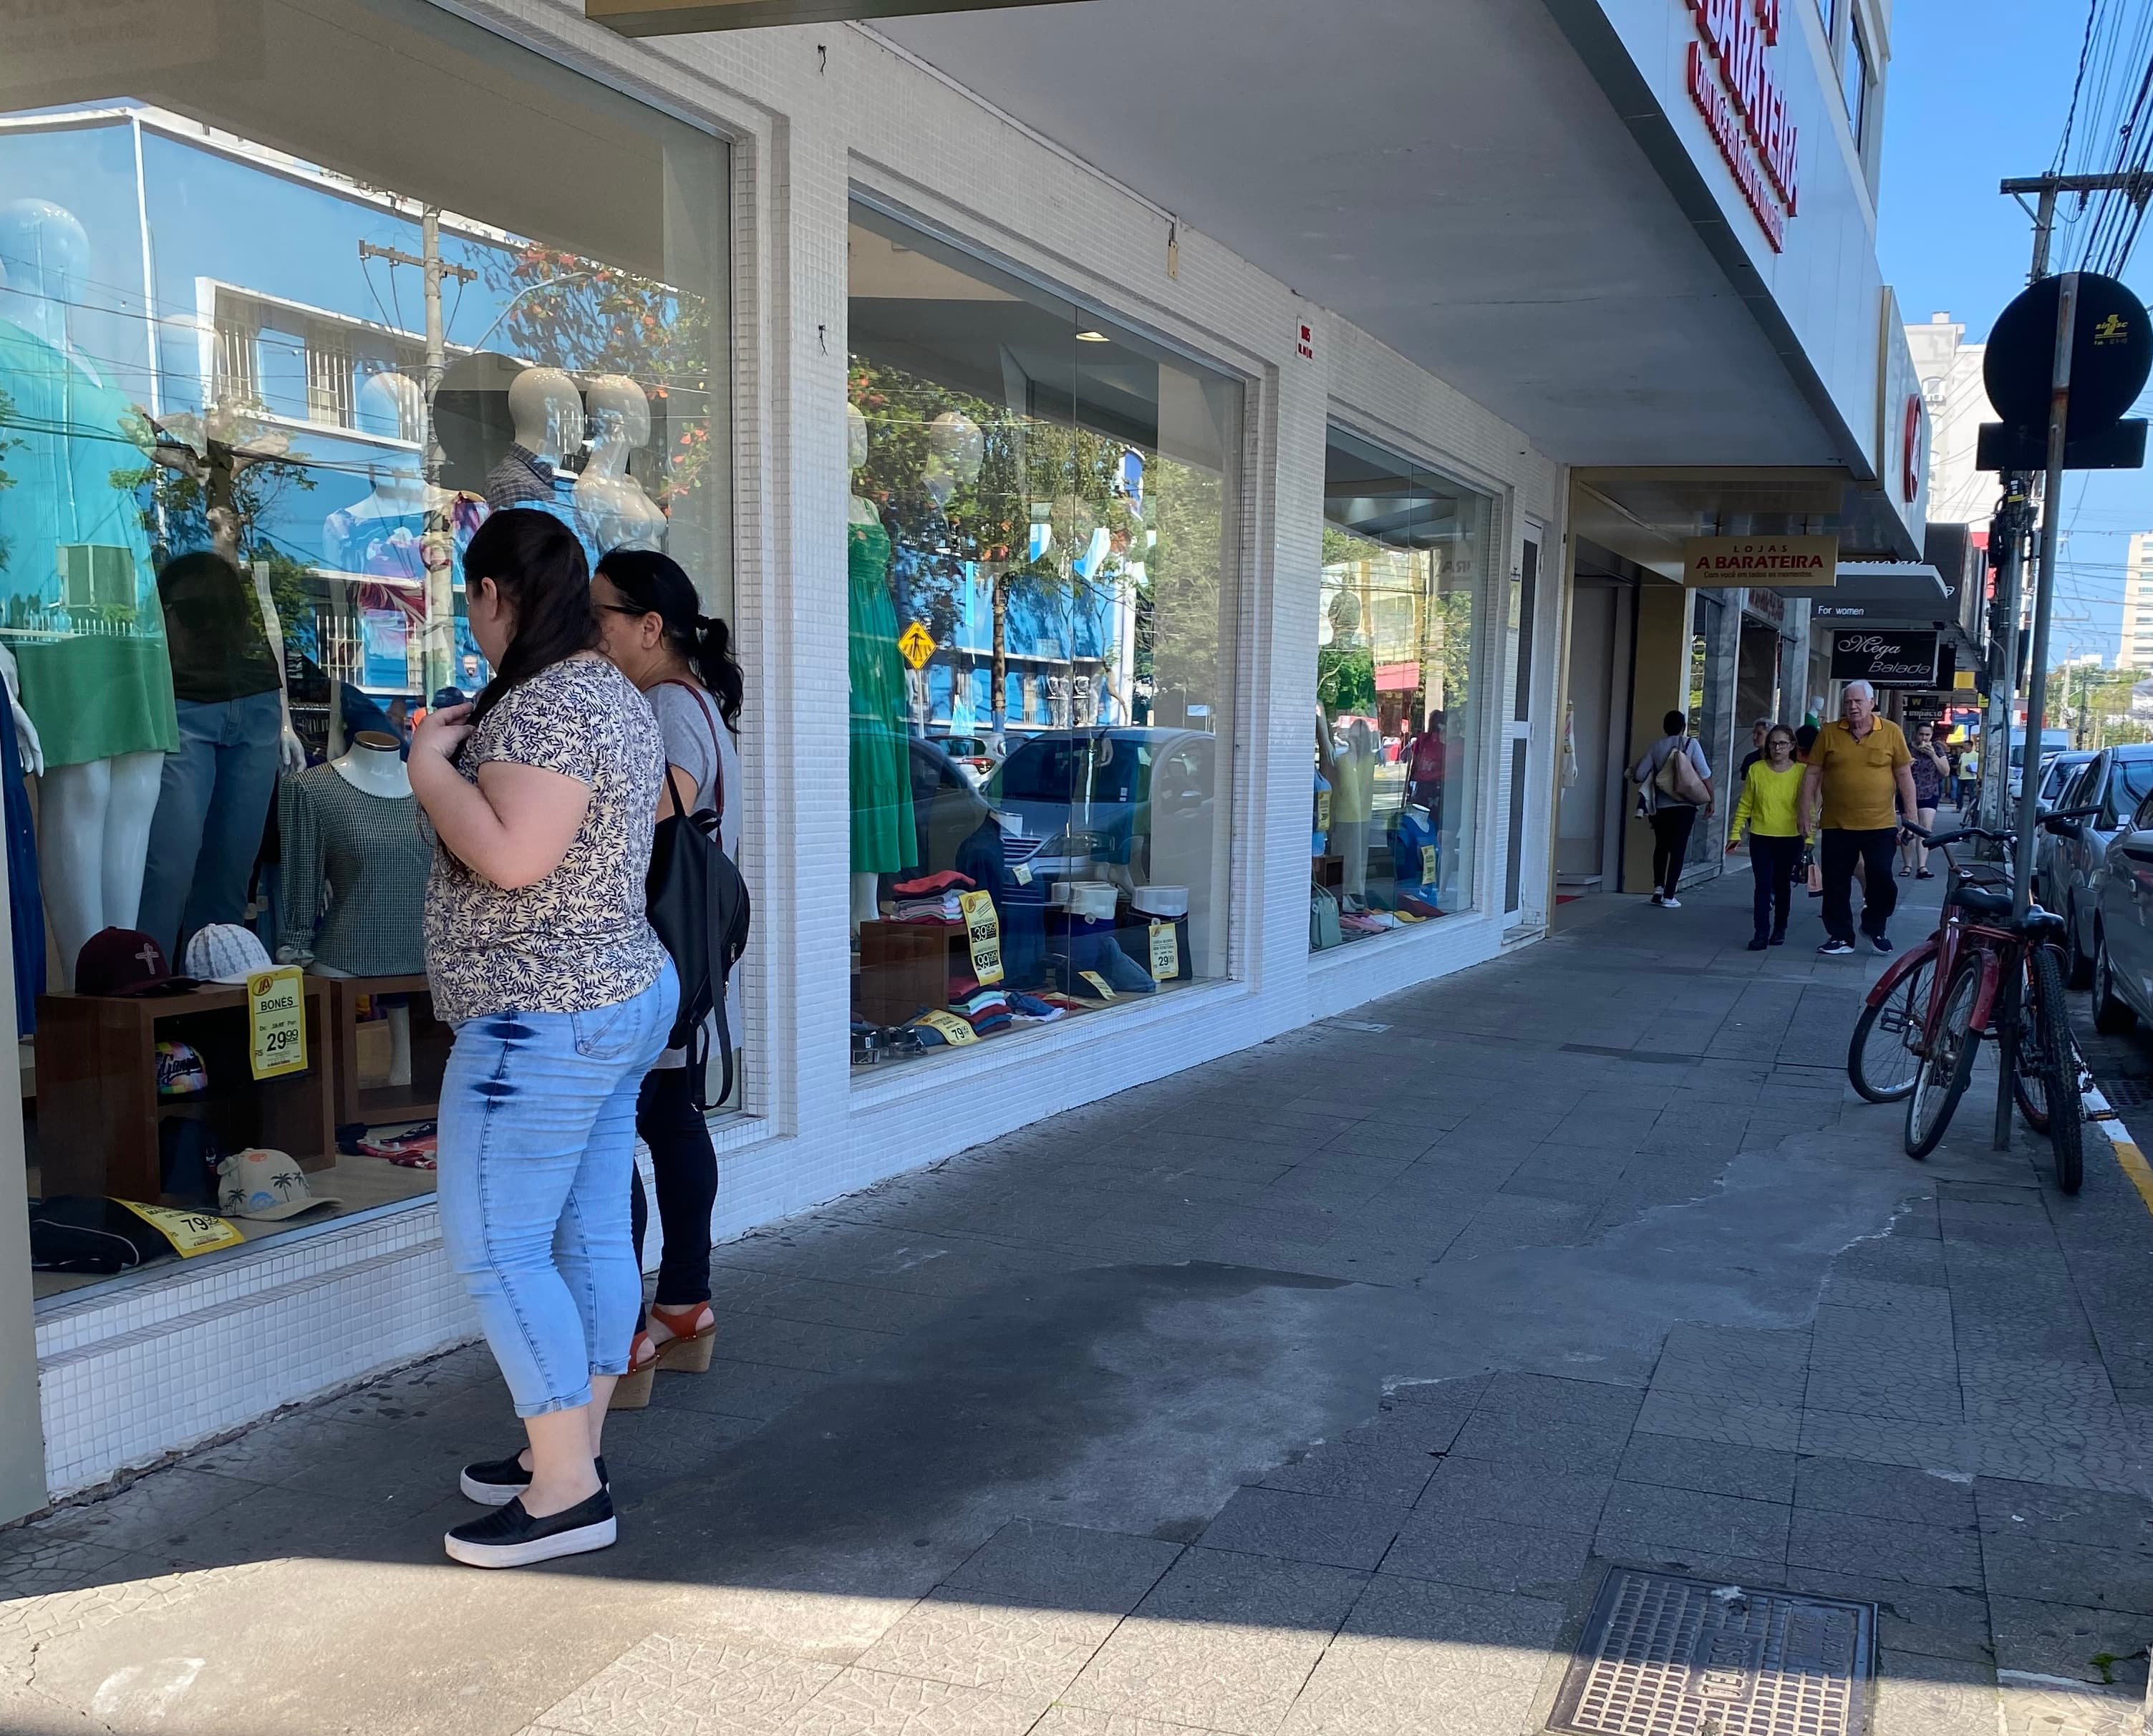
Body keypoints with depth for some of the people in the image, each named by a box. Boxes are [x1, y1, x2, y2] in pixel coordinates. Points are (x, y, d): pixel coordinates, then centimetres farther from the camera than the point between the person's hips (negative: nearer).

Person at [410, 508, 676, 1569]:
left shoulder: (544, 705, -19)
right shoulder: (618, 697, 14)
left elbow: (510, 858, -28)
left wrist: (430, 764, -13)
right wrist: (468, 746, 18)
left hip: (544, 1021, -10)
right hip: (626, 995, 10)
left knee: (494, 1249, -4)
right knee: (591, 1235, 14)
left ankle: (566, 1492, 3)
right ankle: (571, 1448, 25)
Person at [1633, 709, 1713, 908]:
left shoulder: (1657, 746, 4)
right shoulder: (1690, 744, -3)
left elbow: (1640, 774, 1)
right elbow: (1705, 775, -6)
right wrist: (1710, 800, 4)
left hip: (1660, 806, 3)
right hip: (1684, 806, -3)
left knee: (1661, 847, 19)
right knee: (1678, 850, 1)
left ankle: (1658, 888, 11)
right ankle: (1669, 896, -2)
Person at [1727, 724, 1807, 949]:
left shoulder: (1801, 772, -4)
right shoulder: (1756, 769, -1)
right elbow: (1745, 805, 4)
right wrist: (1735, 833, 1)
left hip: (1790, 840, 0)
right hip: (1760, 838, 0)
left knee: (1782, 885, 13)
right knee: (1763, 885, -5)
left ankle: (1780, 929, 28)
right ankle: (1762, 932, -4)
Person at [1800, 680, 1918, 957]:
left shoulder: (1891, 732, 0)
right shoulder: (1829, 732, 2)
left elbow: (1904, 776, 2)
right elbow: (1813, 774, 4)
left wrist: (1911, 818, -1)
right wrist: (1806, 812, -1)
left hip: (1880, 824, -1)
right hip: (1836, 825, 1)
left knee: (1881, 880, 2)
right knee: (1836, 884, 6)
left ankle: (1875, 927, 26)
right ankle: (1840, 937, 17)